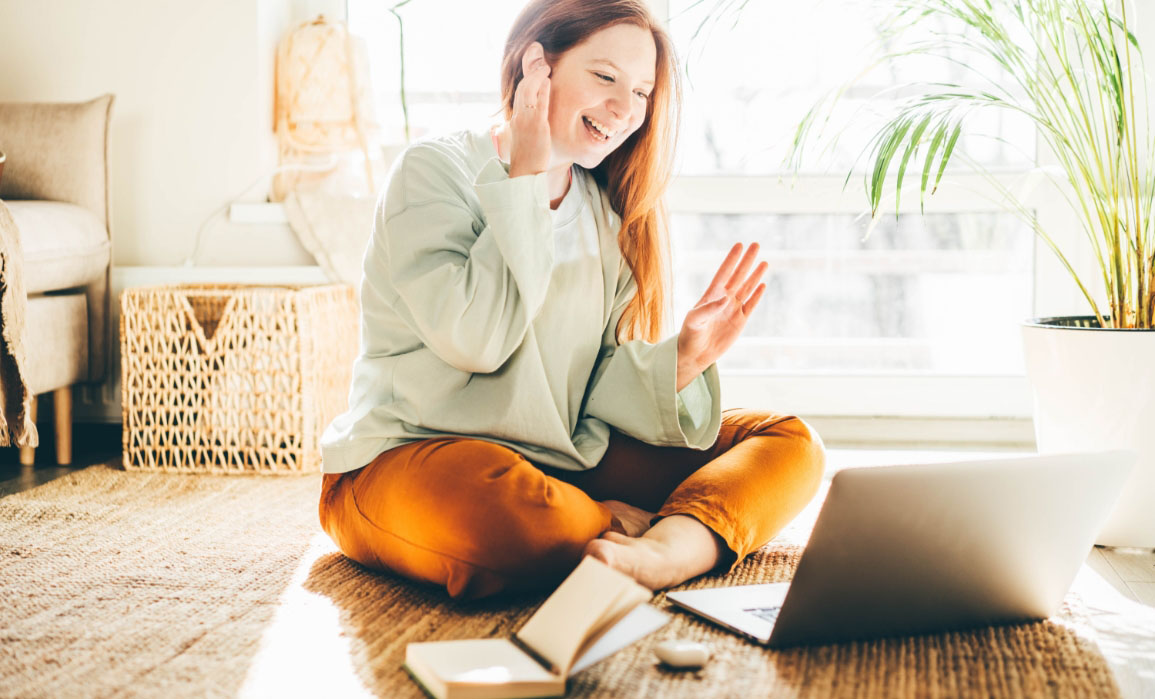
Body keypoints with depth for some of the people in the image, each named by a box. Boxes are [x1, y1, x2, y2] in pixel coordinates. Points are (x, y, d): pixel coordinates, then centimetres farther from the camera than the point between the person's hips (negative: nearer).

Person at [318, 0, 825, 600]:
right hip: (409, 460, -6)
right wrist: (525, 180, -13)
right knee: (505, 506, -42)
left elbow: (597, 392, 6)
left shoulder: (608, 216, 13)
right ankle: (632, 526, -11)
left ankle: (664, 553, -33)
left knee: (788, 440, -7)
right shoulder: (434, 169, -5)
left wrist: (680, 360, -13)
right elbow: (476, 338, -21)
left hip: (565, 464, 7)